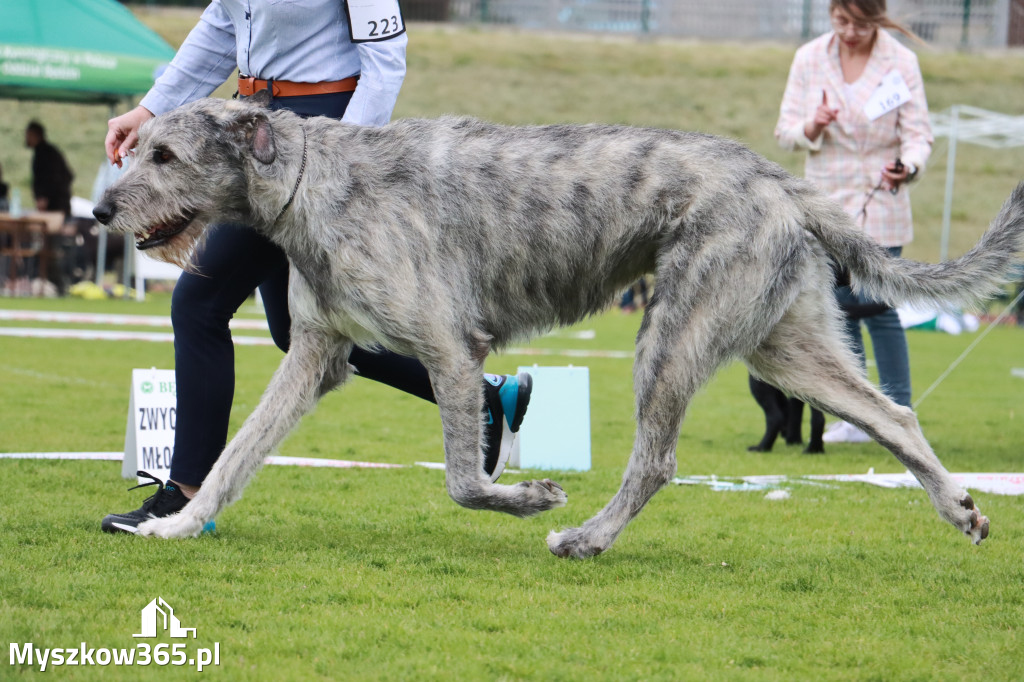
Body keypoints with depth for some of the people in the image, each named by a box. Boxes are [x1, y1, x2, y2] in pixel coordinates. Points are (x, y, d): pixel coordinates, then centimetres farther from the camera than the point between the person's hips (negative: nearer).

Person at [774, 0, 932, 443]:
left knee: (879, 309, -9)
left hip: (880, 204, -3)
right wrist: (811, 128, -20)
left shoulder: (901, 62, -5)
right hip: (827, 203, 3)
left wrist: (907, 167, -27)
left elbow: (918, 133, -6)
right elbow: (785, 131, 3)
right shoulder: (809, 59, 1)